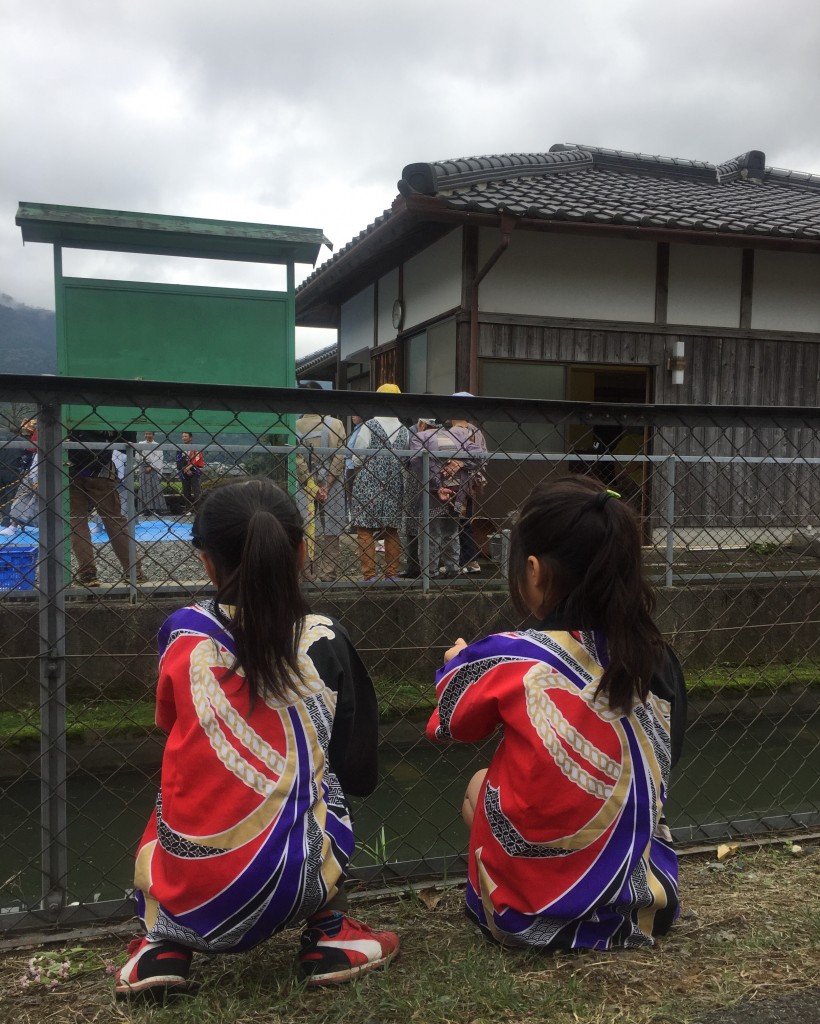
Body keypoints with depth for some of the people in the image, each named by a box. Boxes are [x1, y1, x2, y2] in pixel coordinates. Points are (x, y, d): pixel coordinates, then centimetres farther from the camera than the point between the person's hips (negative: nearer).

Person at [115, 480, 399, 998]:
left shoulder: (181, 633, -4)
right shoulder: (325, 640, -6)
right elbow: (360, 774, 2)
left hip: (181, 896, 1)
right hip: (289, 890, -1)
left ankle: (162, 945, 18)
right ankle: (329, 936, 20)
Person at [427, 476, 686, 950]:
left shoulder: (507, 660, -19)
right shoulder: (656, 657, -10)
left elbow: (454, 725, 2)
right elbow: (661, 762, 5)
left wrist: (458, 664, 23)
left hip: (536, 909, -3)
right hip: (646, 902, 3)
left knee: (478, 784, 23)